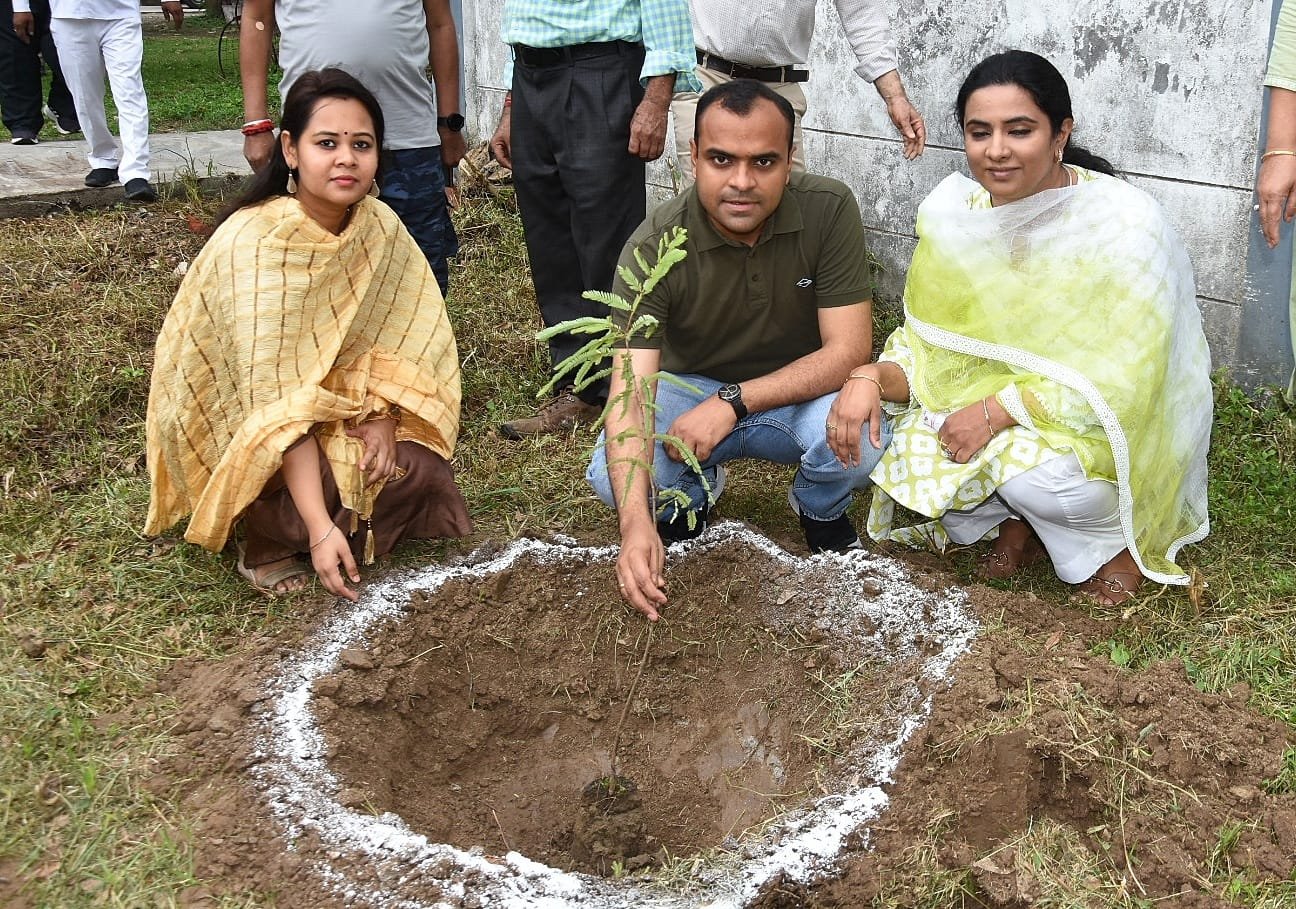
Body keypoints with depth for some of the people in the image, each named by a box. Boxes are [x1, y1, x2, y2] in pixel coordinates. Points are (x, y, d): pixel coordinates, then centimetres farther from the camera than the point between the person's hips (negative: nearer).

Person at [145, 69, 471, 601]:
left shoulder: (379, 225, -11)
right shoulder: (255, 242, -29)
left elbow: (398, 337, -3)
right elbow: (274, 397, -33)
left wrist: (381, 416, -22)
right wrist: (320, 527, -38)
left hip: (334, 401, 5)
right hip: (236, 424, -5)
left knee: (416, 466, -18)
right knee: (333, 480, -30)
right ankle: (265, 544, -1)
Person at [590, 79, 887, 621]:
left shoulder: (829, 210, -21)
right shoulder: (653, 247, -23)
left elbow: (848, 349, -22)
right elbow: (631, 391, -30)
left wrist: (734, 401, -33)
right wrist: (636, 523, -44)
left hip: (798, 393, 0)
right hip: (689, 390, 0)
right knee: (613, 478, -27)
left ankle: (821, 510, 6)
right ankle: (692, 492, 11)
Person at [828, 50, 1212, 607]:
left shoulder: (1126, 224, -23)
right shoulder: (952, 212, -8)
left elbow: (1119, 382, -22)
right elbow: (927, 345, -4)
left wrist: (996, 411, -27)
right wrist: (871, 378, -25)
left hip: (1115, 428, -4)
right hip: (992, 401, 5)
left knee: (1031, 464, -32)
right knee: (914, 449, -21)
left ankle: (1116, 537, 1)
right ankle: (1020, 522, 8)